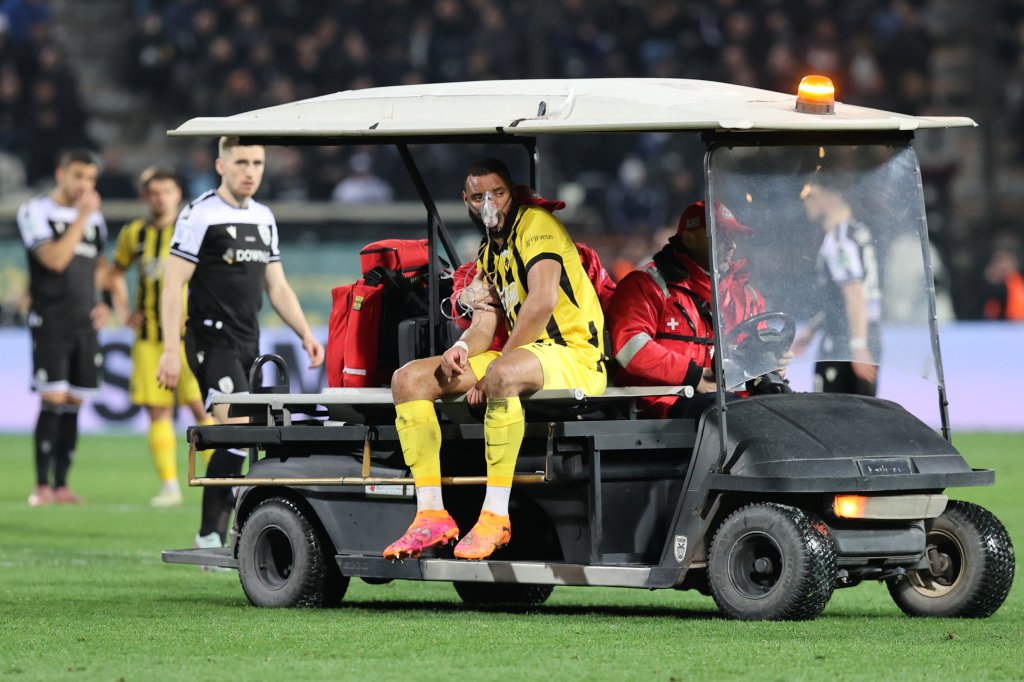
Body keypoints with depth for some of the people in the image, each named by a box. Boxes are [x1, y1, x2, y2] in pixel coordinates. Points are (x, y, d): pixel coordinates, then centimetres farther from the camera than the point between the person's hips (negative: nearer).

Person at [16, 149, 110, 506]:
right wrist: (82, 217, -15)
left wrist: (104, 302, 12)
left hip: (84, 324, 6)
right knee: (53, 400, -12)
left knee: (73, 403, 5)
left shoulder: (94, 217, 14)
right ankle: (42, 485, -7)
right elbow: (55, 259, -17)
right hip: (50, 322, -6)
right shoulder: (35, 212, -5)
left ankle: (61, 484, 9)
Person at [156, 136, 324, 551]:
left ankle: (213, 536, 10)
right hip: (212, 341, -7)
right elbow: (173, 284, -10)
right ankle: (211, 533, -15)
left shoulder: (264, 218, 15)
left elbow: (277, 286, 21)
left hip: (249, 345, 7)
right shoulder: (200, 215, -7)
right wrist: (170, 349, -16)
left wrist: (305, 334, 9)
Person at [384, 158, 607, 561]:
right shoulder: (489, 254, 19)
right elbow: (485, 323, 13)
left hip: (575, 358, -9)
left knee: (502, 373, -42)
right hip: (522, 357, 9)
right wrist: (462, 349, -13)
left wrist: (490, 371, -18)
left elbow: (543, 301, -23)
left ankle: (495, 515, -39)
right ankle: (431, 516, -13)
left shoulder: (535, 225, -9)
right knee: (409, 379, -2)